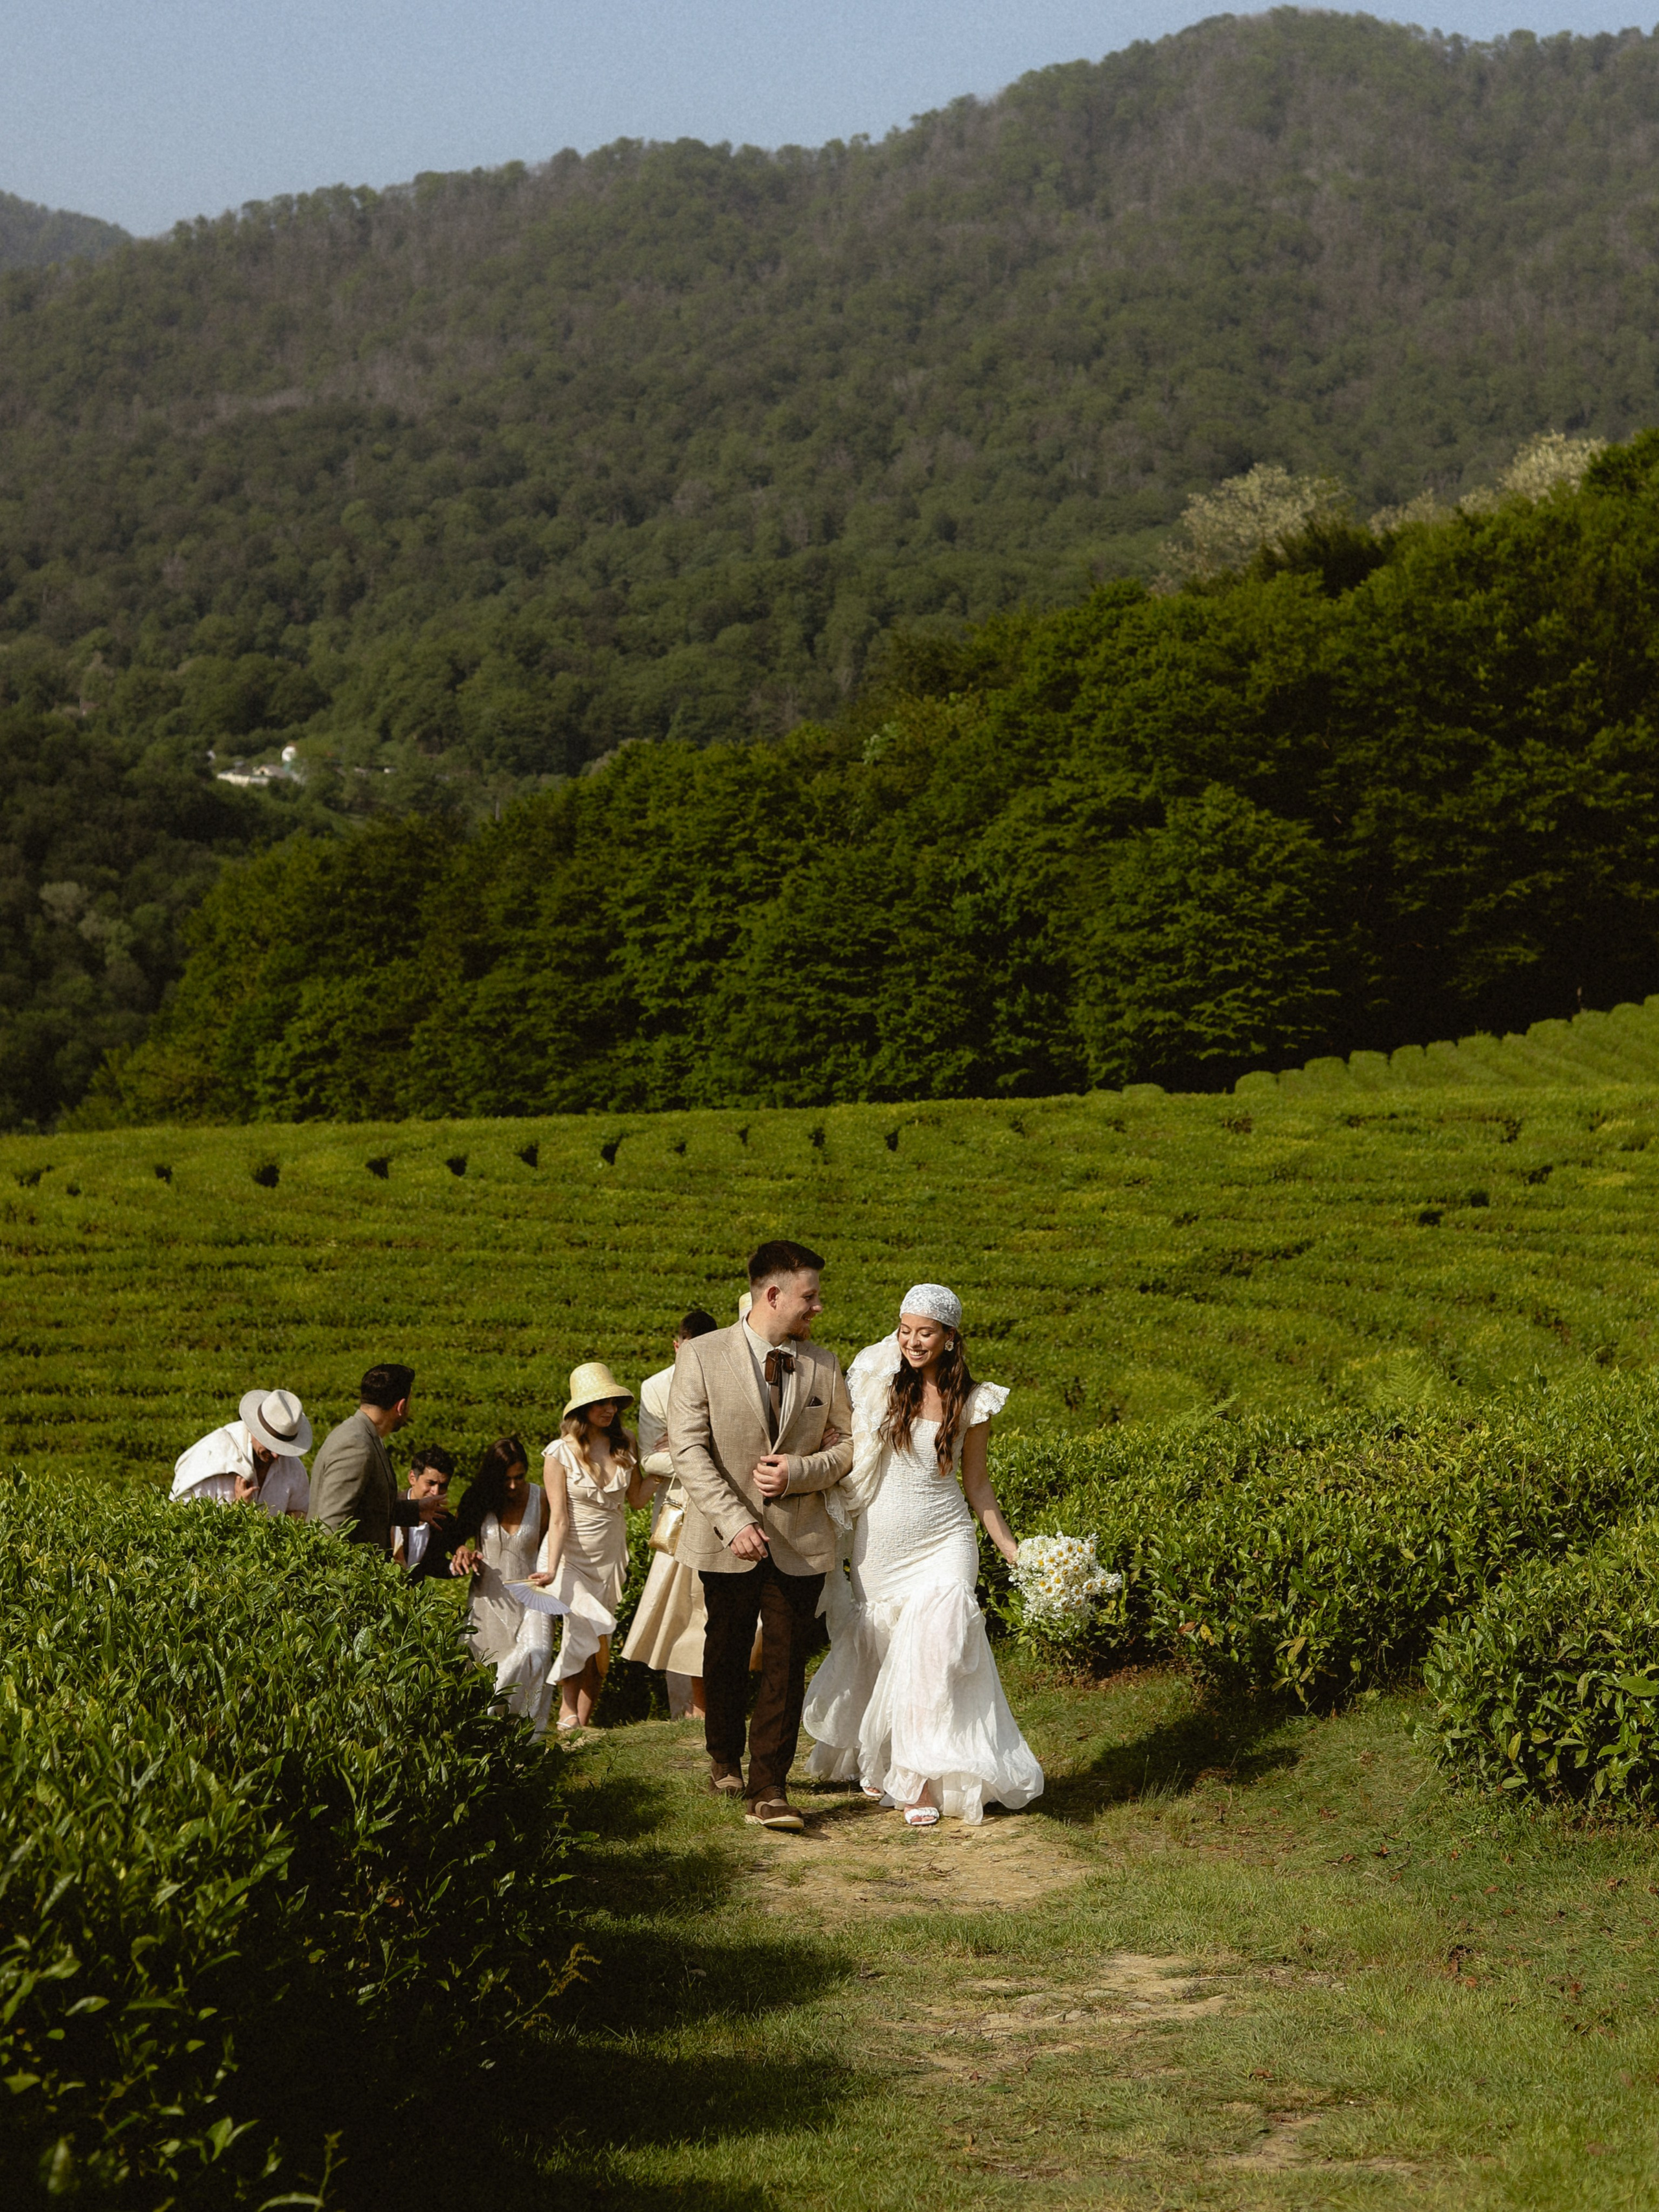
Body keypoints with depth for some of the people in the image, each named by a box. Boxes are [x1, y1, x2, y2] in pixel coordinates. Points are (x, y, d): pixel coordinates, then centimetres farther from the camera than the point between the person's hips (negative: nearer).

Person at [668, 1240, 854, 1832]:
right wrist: (734, 1520, -21)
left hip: (800, 1542, 1)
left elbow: (852, 1443, 9)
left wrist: (801, 1471, -11)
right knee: (726, 1656, 16)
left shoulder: (824, 1366, 4)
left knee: (786, 1665, -5)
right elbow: (688, 1449, -12)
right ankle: (724, 1759, 38)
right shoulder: (702, 1357, -6)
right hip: (728, 1541, -1)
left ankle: (768, 1792, -3)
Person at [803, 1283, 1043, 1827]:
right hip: (880, 1539, 1)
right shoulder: (880, 1384, -1)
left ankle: (922, 1780, -9)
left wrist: (1013, 1552, 5)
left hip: (943, 1542, -1)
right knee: (880, 1652, 7)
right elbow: (844, 1450, 6)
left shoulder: (971, 1402, 0)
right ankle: (877, 1761, 27)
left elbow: (976, 1484, 8)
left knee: (932, 1653, -12)